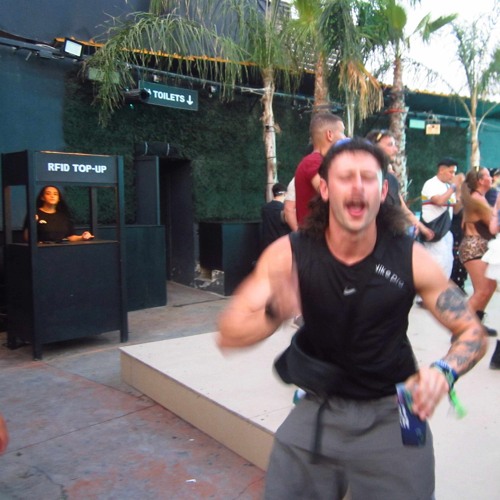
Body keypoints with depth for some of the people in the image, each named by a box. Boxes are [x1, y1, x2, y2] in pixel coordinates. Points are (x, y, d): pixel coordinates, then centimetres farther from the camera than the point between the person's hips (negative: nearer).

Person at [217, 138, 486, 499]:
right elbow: (227, 335, -19)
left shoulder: (411, 258, -15)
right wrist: (274, 313, -40)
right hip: (320, 408, 1)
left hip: (392, 412, 0)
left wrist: (444, 372, -26)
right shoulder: (288, 254, -15)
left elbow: (473, 331, -4)